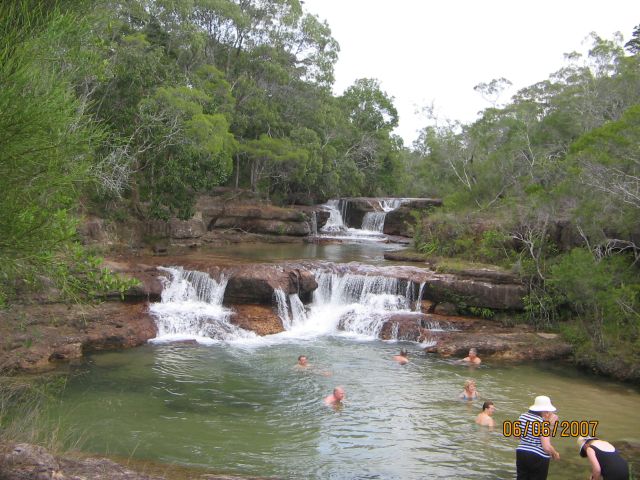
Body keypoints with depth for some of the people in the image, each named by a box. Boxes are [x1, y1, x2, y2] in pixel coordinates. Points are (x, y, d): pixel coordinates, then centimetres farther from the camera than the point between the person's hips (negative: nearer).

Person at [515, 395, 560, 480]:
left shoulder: (523, 416, 0)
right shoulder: (543, 423, -20)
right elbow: (547, 447, -25)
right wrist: (555, 454, -2)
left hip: (521, 454, 6)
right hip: (538, 458, -6)